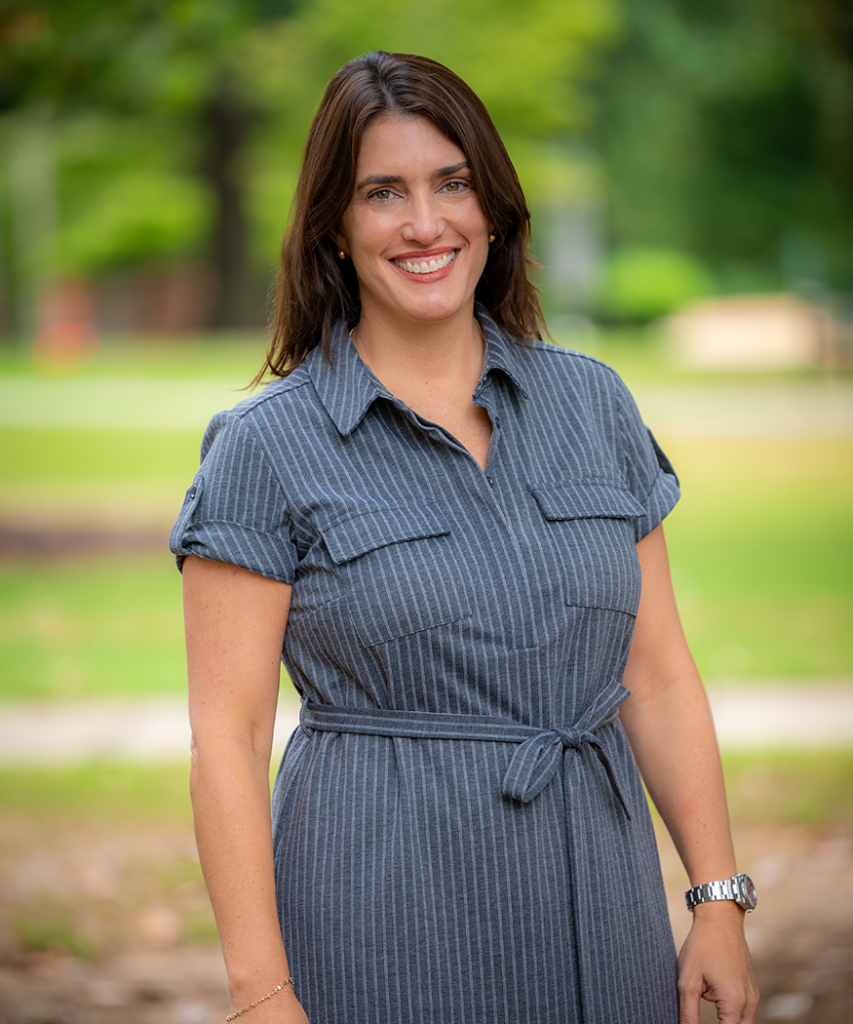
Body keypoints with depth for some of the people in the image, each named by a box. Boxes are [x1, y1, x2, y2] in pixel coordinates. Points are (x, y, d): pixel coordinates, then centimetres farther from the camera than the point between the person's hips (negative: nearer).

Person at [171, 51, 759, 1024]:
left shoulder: (592, 402, 7)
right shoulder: (266, 446, -5)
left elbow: (659, 679, 8)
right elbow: (226, 734, -8)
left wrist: (719, 900, 2)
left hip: (601, 922, 4)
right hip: (385, 933, -4)